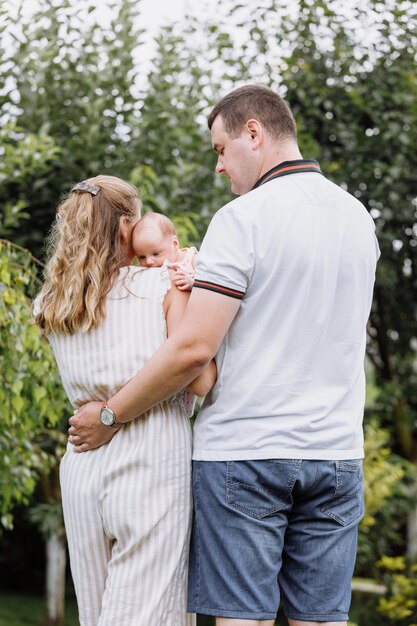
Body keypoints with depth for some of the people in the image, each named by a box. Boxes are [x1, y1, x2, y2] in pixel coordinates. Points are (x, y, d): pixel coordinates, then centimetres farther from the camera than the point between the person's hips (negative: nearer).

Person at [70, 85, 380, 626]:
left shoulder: (243, 218, -11)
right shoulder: (359, 218, 10)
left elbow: (194, 348, -16)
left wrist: (109, 417, -5)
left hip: (244, 449, -5)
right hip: (336, 452, 6)